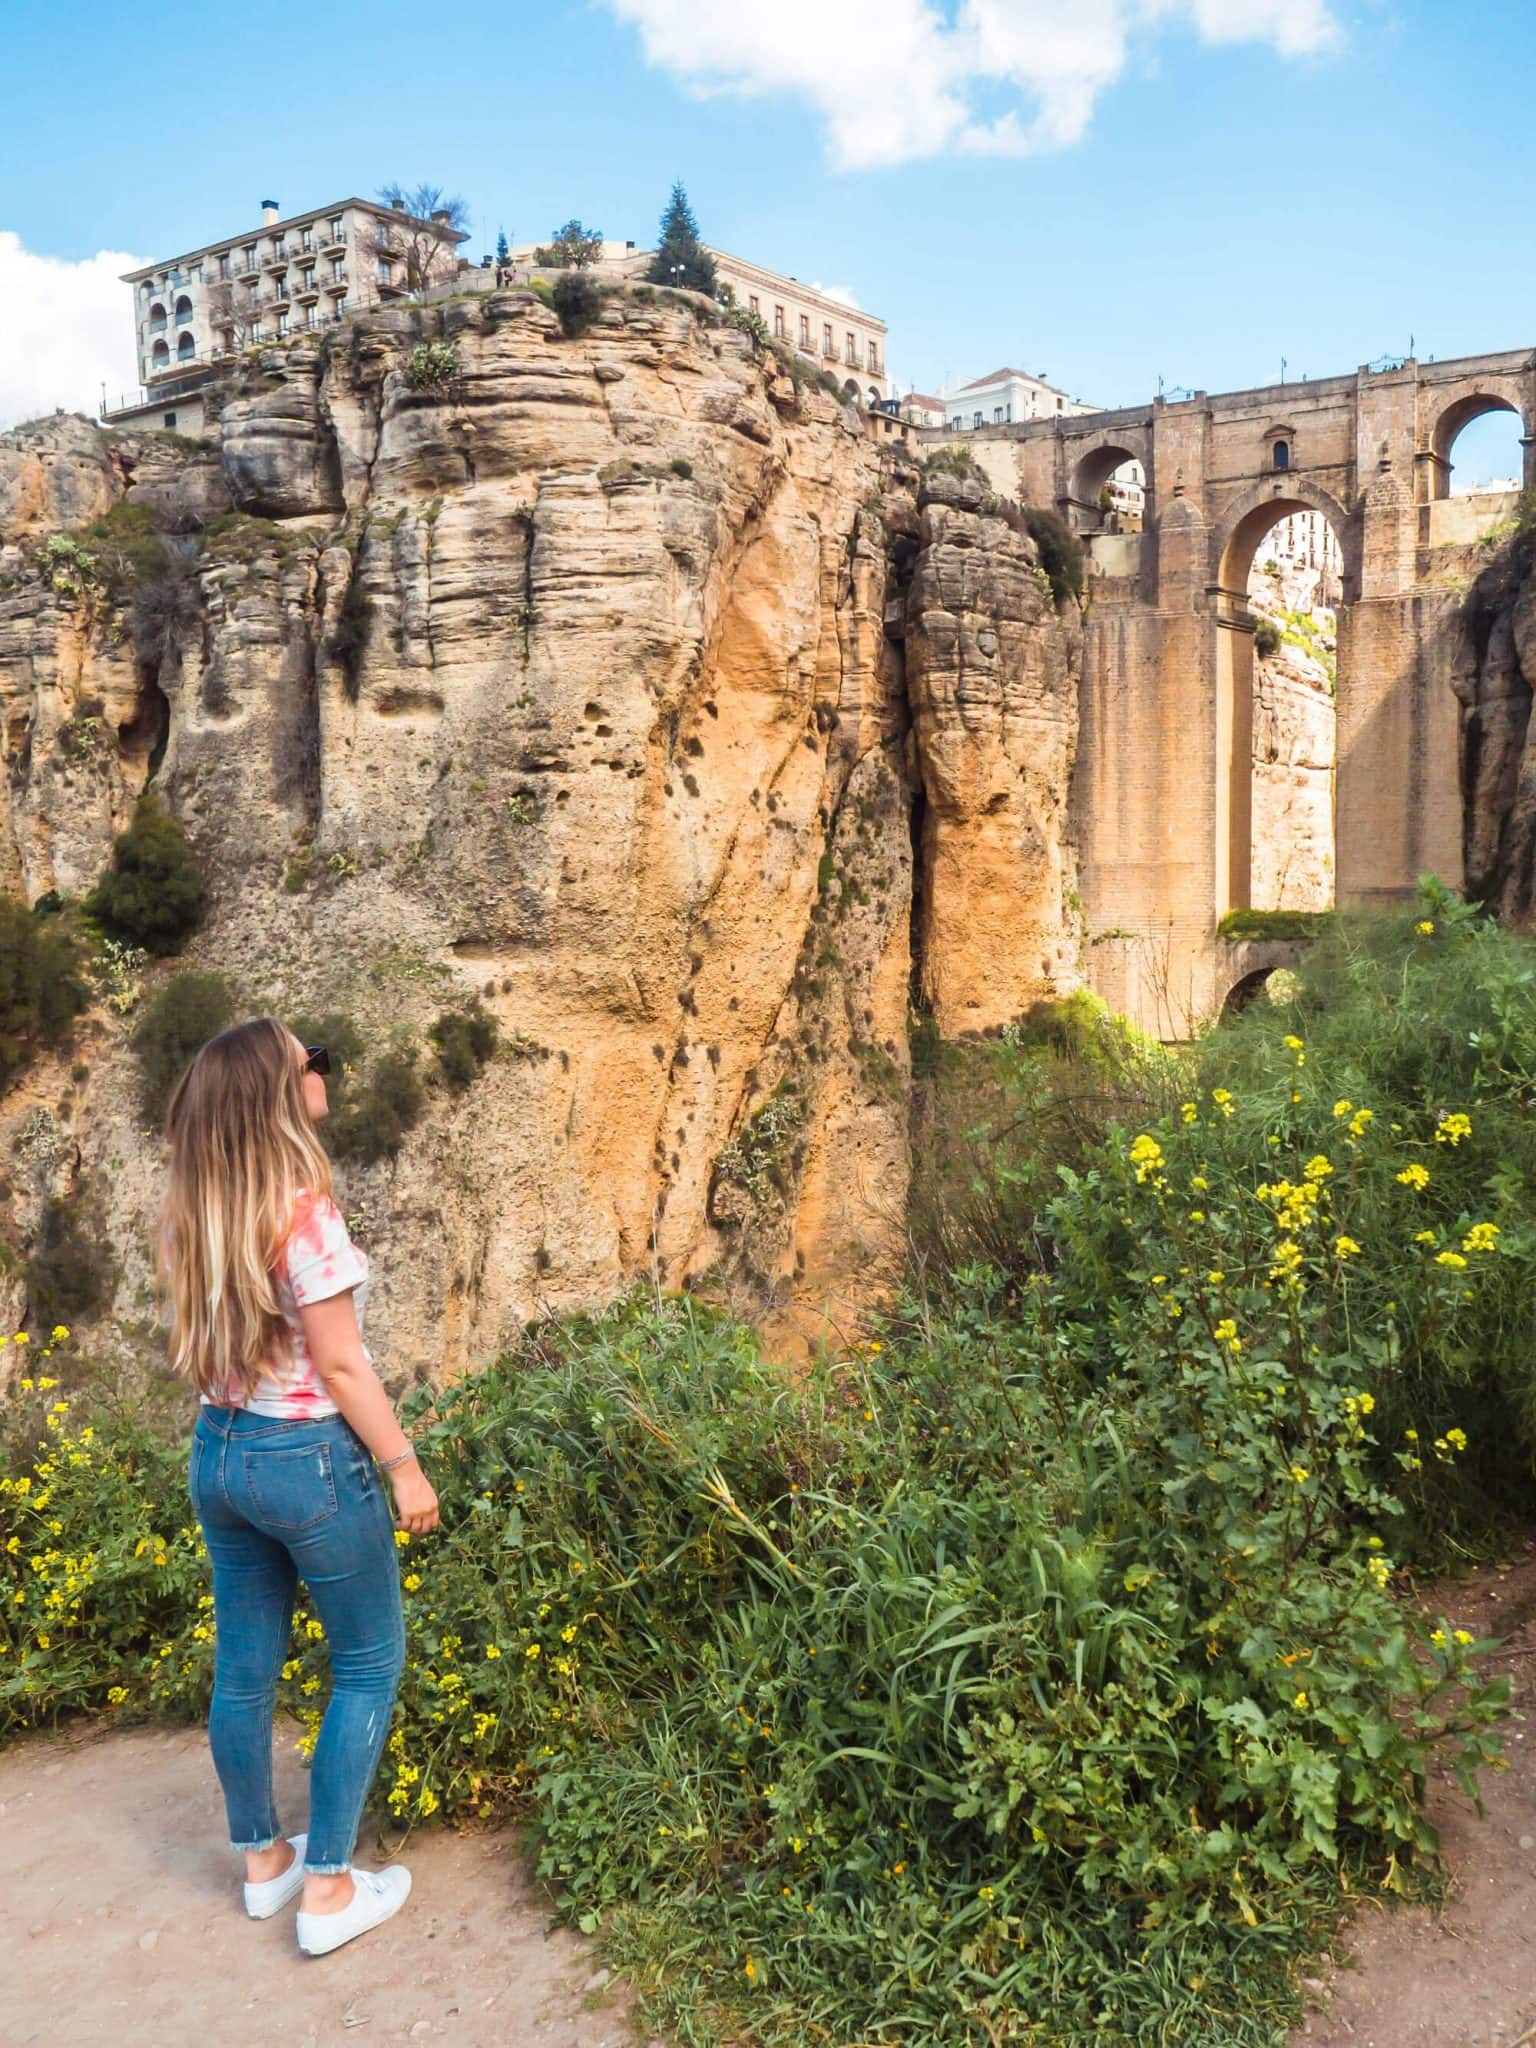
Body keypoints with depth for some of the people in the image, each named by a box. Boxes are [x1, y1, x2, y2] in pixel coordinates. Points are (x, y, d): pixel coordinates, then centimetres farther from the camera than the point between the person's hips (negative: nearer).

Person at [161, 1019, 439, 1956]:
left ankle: (263, 1860, 37)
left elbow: (206, 1339, 8)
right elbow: (341, 1363, -19)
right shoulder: (301, 1211, -22)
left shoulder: (194, 1211, 1)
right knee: (370, 1664, 11)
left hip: (219, 1454, 7)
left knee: (245, 1666, 19)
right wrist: (404, 1465, -10)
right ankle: (327, 1889, 17)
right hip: (309, 1459, -7)